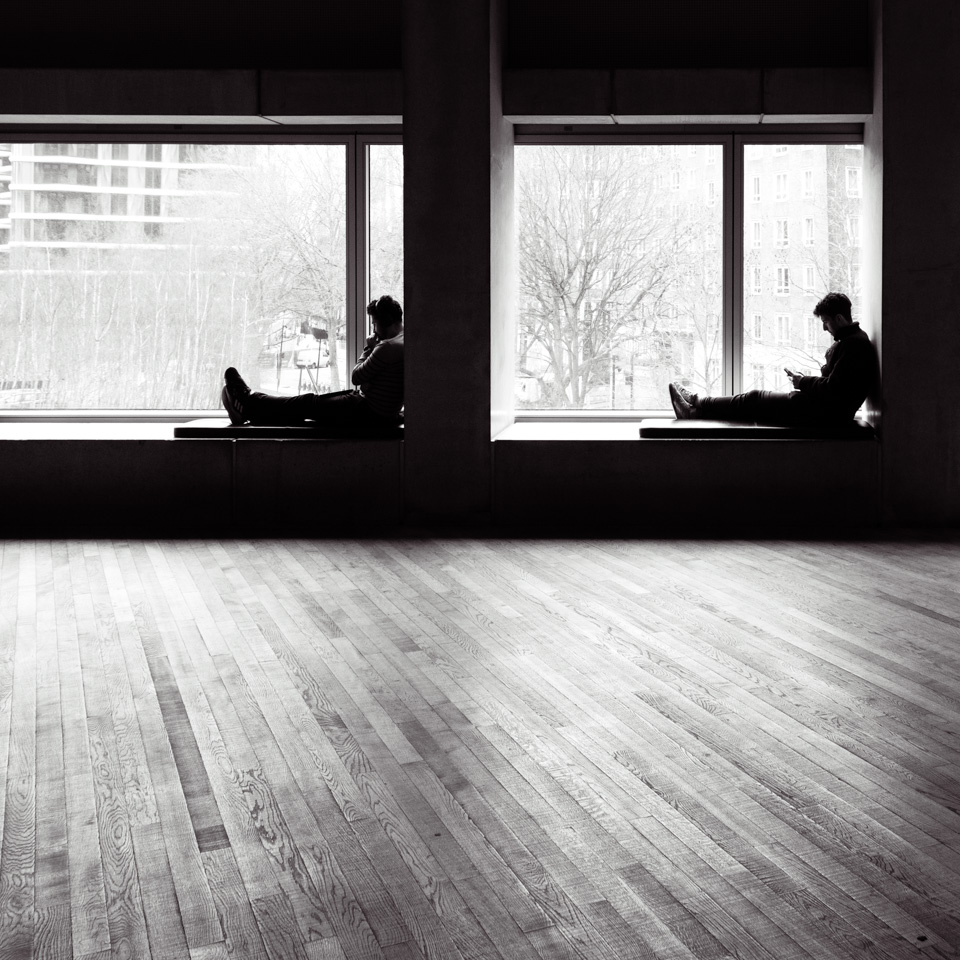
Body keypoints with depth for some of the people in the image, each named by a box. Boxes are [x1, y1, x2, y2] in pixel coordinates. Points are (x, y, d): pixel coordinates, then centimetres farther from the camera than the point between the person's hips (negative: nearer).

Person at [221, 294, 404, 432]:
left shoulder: (389, 347, -24)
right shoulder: (401, 342, 10)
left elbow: (356, 377, -16)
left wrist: (368, 349, -4)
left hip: (370, 415, -9)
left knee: (308, 403, 2)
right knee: (316, 400, 14)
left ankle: (250, 405, 16)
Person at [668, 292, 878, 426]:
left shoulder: (854, 345, -18)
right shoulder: (851, 340, 16)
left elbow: (833, 389, -24)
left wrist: (802, 382, -10)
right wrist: (804, 380, 6)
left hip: (826, 412, -10)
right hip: (825, 409, 10)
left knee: (755, 400, -2)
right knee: (757, 400, 9)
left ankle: (697, 408, 7)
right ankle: (698, 406, 10)